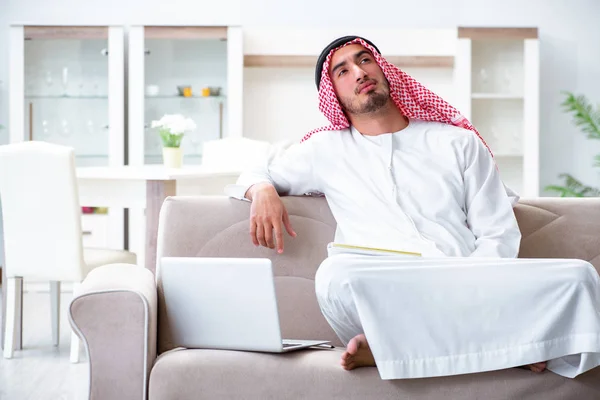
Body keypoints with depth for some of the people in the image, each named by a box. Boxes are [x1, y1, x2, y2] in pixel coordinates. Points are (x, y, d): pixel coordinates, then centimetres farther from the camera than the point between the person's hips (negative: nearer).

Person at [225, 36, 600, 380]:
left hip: (467, 292, 1)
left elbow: (498, 235, 12)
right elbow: (254, 174, 30)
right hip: (383, 303, -1)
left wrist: (463, 286, -9)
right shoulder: (327, 150, 20)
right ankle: (492, 345, -21)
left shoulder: (459, 143, 18)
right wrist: (263, 192, 3)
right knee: (337, 275, -37)